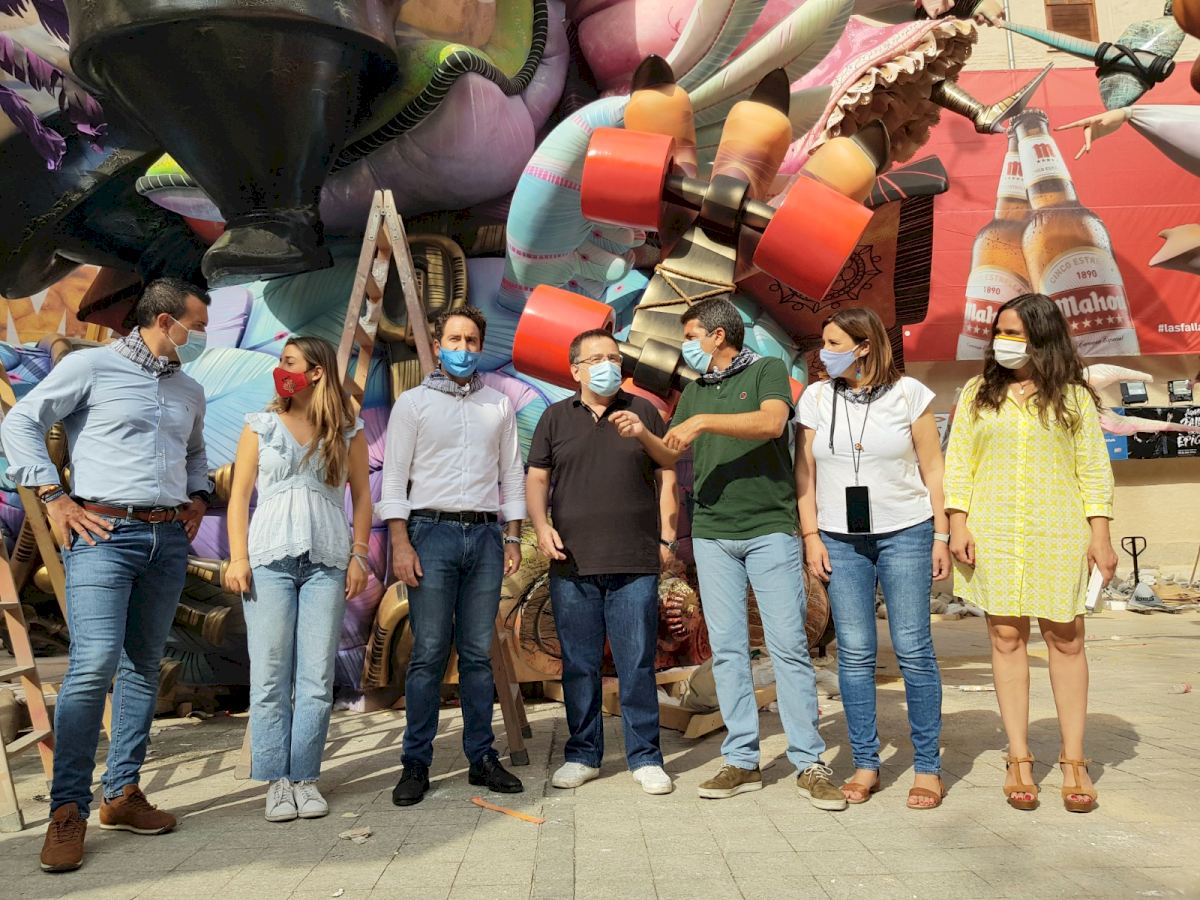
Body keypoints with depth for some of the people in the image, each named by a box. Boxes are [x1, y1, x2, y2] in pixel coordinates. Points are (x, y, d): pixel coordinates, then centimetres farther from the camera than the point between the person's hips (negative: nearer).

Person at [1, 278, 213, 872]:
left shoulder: (190, 391, 18)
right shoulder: (91, 366, 0)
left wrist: (198, 497, 15)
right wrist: (53, 498, -8)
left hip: (168, 539, 6)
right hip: (103, 533, -6)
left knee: (143, 666, 8)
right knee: (94, 663, -15)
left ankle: (122, 794, 17)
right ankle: (68, 810, -5)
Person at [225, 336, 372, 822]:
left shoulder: (348, 432, 9)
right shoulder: (260, 426, 9)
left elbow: (361, 496, 10)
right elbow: (239, 495, 7)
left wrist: (359, 556, 2)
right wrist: (237, 558, -2)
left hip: (326, 562, 0)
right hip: (269, 559, 0)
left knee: (317, 678, 1)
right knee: (270, 676, 0)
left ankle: (305, 778, 11)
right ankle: (277, 781, 9)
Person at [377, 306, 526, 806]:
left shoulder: (499, 405, 14)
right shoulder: (412, 402, 6)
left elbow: (512, 475, 15)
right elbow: (394, 477, 1)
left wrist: (513, 538, 7)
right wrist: (400, 543, -8)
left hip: (485, 535, 3)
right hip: (432, 531, -2)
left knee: (478, 653, 6)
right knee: (429, 653, -4)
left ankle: (482, 756, 13)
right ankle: (416, 764, 4)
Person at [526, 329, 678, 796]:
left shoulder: (643, 411, 9)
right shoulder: (555, 418, 10)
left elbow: (666, 476, 9)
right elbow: (536, 478, 11)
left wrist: (667, 536, 2)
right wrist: (541, 526, -5)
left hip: (636, 565, -1)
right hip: (572, 565, 1)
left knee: (637, 665, 2)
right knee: (579, 665, 8)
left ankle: (645, 757, 13)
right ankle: (583, 754, 20)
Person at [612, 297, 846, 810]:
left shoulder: (767, 371, 2)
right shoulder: (694, 391, 18)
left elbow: (771, 423, -18)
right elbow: (669, 457, 17)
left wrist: (703, 421, -20)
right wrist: (642, 434, -2)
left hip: (770, 528, -5)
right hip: (712, 534, 5)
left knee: (789, 646, -4)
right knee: (727, 649, 4)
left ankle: (809, 764, 3)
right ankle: (741, 761, 11)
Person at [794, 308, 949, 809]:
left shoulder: (908, 393, -1)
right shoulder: (816, 398, 6)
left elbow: (932, 469, 2)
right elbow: (805, 472, 8)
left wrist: (942, 534, -2)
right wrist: (810, 535, 1)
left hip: (905, 533, -2)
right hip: (840, 539, 2)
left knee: (913, 649, -2)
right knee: (854, 653, 4)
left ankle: (928, 767, 10)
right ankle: (865, 764, 14)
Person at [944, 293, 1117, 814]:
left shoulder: (1073, 397, 7)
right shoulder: (978, 394, 10)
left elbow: (1094, 467, 5)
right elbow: (957, 462, 7)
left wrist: (1100, 534, -2)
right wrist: (957, 525, -3)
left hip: (1058, 534, -1)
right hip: (993, 535, 1)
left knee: (1066, 639, 1)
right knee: (1007, 639, 2)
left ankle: (1073, 761, 12)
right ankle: (1019, 760, 10)